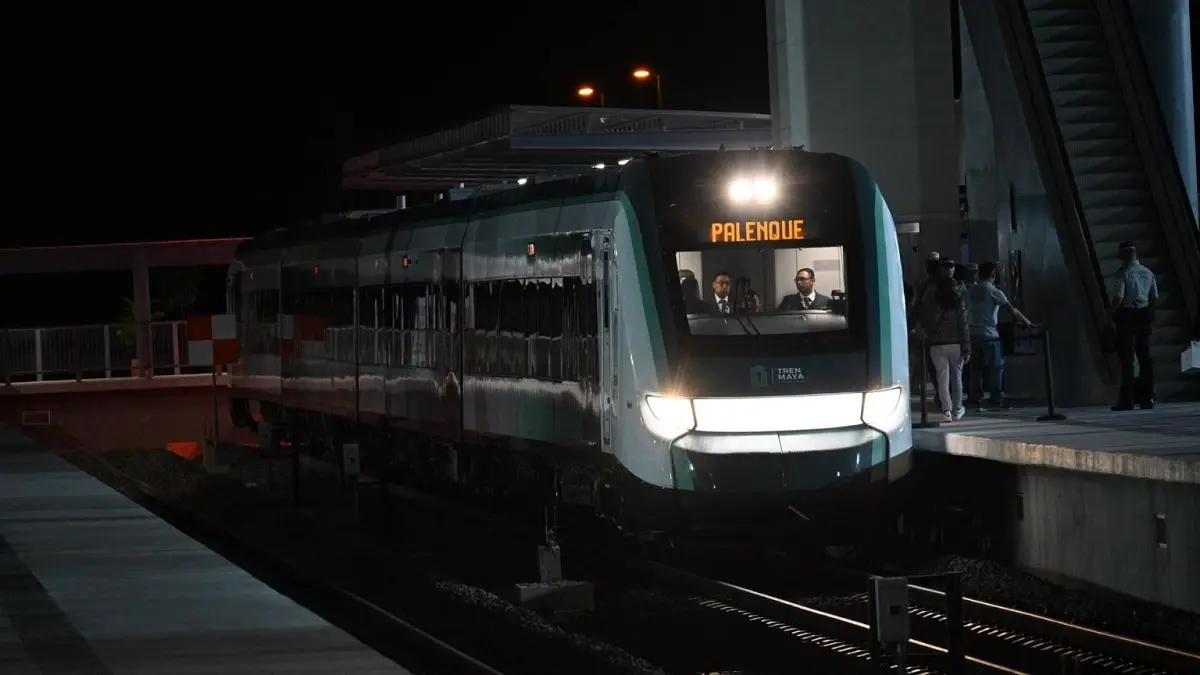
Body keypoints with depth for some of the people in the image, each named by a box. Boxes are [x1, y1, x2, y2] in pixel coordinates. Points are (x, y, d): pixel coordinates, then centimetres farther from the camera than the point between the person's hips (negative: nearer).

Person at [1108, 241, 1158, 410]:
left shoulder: (1122, 273, -11)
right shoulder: (1148, 273, 9)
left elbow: (1118, 298, -17)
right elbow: (1154, 298, 11)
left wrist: (1110, 315, -4)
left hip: (1126, 316, -6)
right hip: (1145, 317, 6)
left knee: (1127, 358, -3)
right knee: (1144, 357, 10)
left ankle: (1127, 399, -4)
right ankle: (1147, 397, 11)